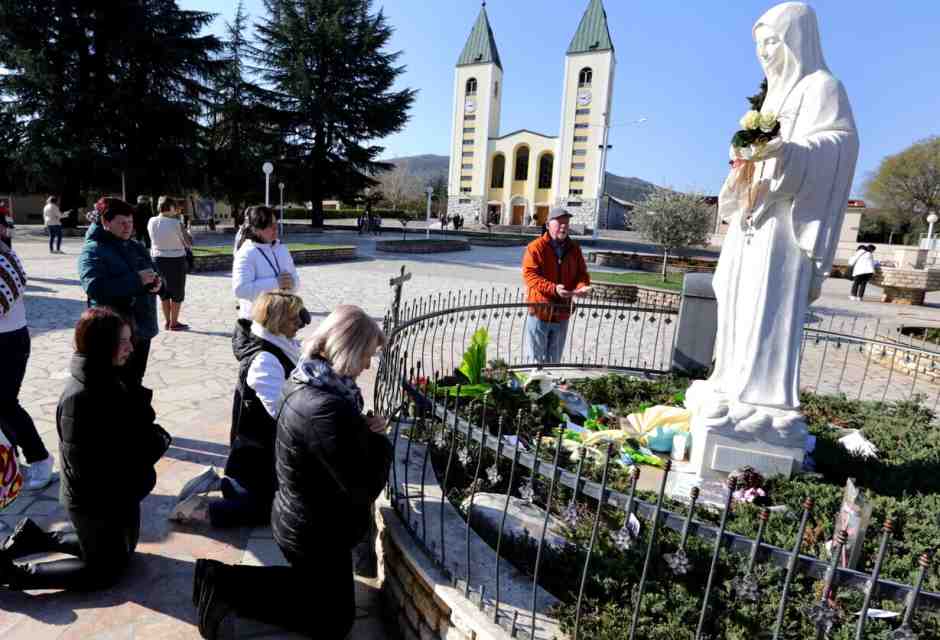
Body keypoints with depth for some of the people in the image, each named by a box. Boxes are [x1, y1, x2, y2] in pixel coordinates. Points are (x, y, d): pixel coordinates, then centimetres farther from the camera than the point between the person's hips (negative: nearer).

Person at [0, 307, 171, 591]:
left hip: (120, 492, 8)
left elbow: (137, 425, 2)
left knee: (123, 550, 28)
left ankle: (35, 537, 33)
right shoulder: (80, 399, -30)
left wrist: (154, 439, -20)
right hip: (96, 502, -8)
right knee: (106, 571, 12)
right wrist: (157, 440, -20)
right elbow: (90, 466, -28)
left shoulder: (107, 379, -3)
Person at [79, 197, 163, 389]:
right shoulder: (93, 251, -10)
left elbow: (154, 276, 17)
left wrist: (157, 282, -7)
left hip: (142, 329, 7)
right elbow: (95, 287, -25)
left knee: (134, 385, 19)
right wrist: (136, 280, -27)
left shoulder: (138, 248, 12)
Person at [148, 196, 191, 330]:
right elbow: (189, 244, -12)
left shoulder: (151, 222, -3)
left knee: (163, 291, 18)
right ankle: (174, 323, 12)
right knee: (177, 292, 8)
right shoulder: (175, 223, -17)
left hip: (157, 259, 5)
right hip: (176, 260, -5)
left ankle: (167, 321, 24)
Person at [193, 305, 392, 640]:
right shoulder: (326, 409, -35)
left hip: (300, 520, 9)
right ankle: (227, 587, 8)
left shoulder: (305, 380, -5)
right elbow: (364, 487, -28)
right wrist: (380, 442, -14)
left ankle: (221, 579, 20)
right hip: (316, 533, -9)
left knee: (314, 584, 30)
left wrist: (365, 429, -7)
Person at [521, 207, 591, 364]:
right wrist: (554, 288, -29)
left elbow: (582, 273, 12)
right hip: (539, 311, -5)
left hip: (562, 313, 5)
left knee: (554, 361, 17)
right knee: (535, 361, 2)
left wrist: (582, 286, -12)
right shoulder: (536, 247, -8)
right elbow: (529, 275, -17)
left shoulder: (574, 249, 9)